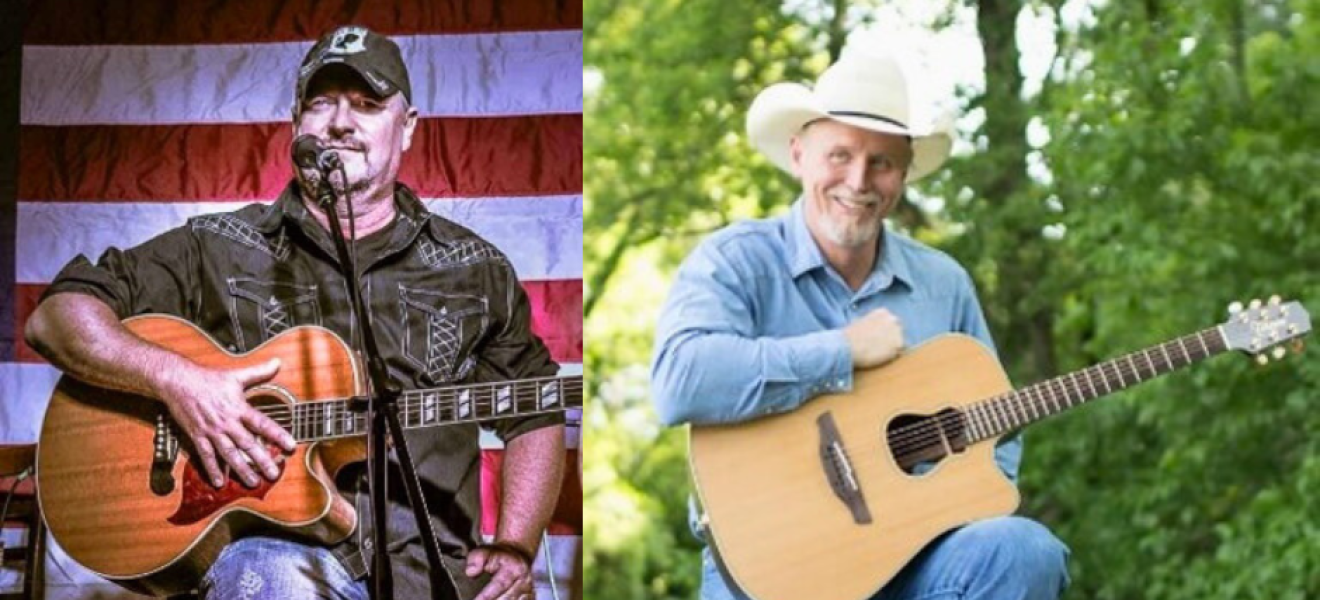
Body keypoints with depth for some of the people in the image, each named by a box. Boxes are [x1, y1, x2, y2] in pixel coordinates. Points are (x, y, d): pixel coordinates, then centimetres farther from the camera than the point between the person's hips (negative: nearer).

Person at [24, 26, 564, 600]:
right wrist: (176, 380, -11)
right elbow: (55, 317, 8)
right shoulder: (217, 250, 12)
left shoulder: (477, 271, 17)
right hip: (268, 548, -2)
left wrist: (514, 549, 4)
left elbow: (534, 413, 21)